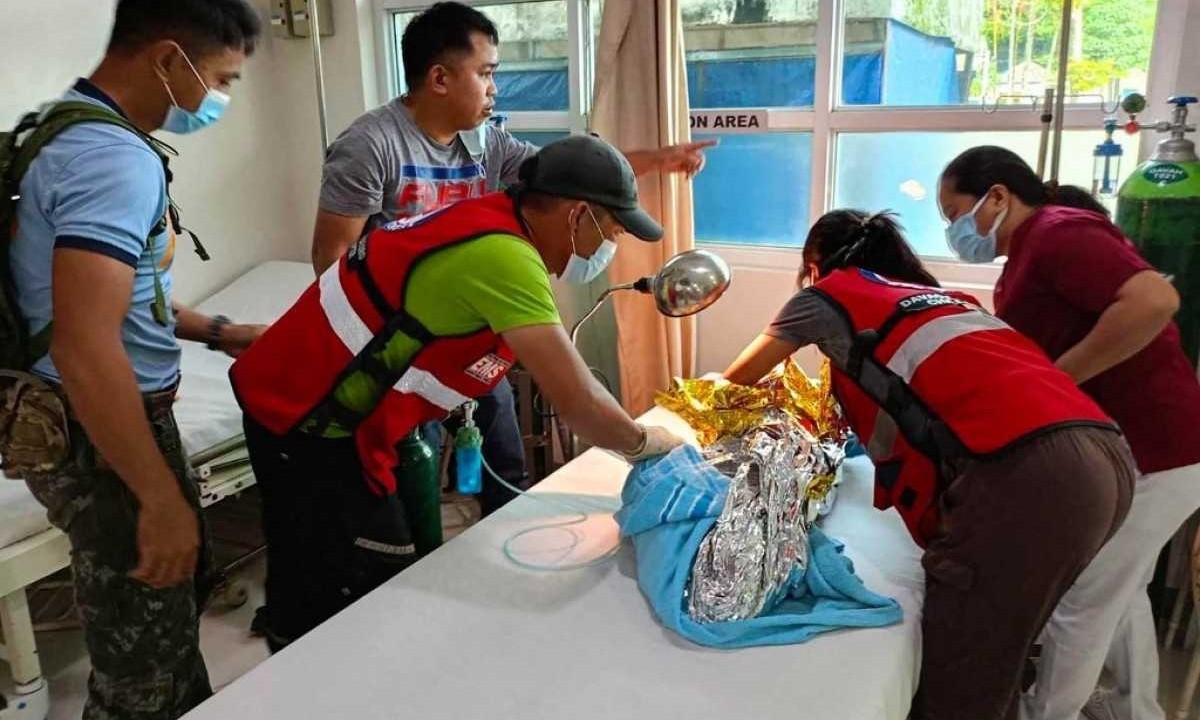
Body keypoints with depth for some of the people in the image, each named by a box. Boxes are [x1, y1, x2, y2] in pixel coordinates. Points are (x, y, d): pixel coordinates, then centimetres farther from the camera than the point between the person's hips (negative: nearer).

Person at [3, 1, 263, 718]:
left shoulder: (79, 131, 9)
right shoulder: (114, 158, -25)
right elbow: (83, 349, -33)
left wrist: (216, 331, 17)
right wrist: (162, 497, -28)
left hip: (121, 417, 11)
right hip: (104, 437, -11)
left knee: (182, 587, 29)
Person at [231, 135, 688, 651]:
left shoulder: (494, 224, 5)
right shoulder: (501, 256, -26)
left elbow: (564, 378, 13)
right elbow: (577, 404, -27)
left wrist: (626, 430, 9)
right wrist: (645, 442, -8)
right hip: (308, 424, -10)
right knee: (342, 610, 1)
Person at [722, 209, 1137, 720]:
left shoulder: (827, 295, 14)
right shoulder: (940, 295, 30)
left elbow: (735, 382, 27)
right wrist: (847, 405, 56)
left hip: (1023, 471, -8)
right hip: (1105, 455, 8)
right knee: (992, 661, 23)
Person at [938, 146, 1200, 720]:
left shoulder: (1057, 233, -17)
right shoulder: (1027, 259, 14)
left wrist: (1053, 380, -26)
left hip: (1147, 452, -11)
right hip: (1140, 446, 11)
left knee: (1079, 603, 2)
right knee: (1116, 591, 25)